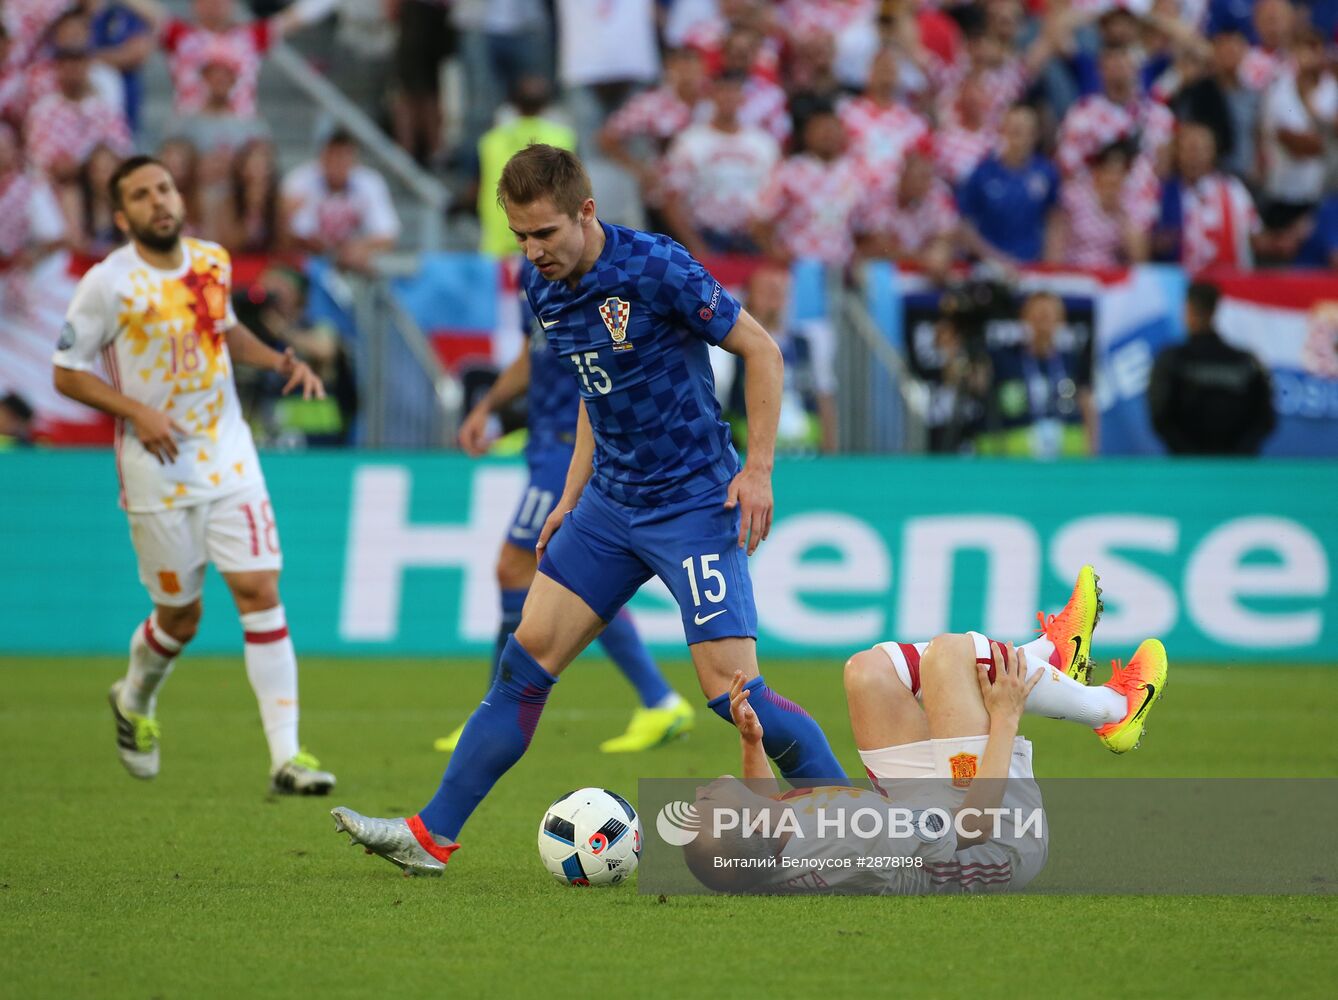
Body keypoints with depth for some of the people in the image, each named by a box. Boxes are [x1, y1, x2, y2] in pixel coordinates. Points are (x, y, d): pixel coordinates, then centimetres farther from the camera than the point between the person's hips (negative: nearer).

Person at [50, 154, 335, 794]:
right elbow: (66, 373, -6)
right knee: (180, 615, 6)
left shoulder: (213, 261, 3)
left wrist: (280, 362, 5)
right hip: (158, 470, -3)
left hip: (229, 457, 3)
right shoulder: (108, 285, -12)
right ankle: (134, 703, 40)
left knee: (259, 590, -9)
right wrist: (136, 411, -19)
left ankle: (286, 757, -11)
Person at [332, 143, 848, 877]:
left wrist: (757, 468, -16)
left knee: (730, 688, -14)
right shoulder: (543, 286, 4)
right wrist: (570, 500, 16)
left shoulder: (657, 269, -19)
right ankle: (432, 836, 7)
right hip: (610, 502, 7)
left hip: (693, 505, -7)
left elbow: (761, 350, -12)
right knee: (528, 657, 4)